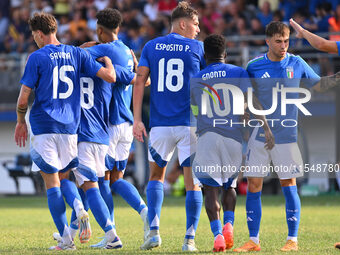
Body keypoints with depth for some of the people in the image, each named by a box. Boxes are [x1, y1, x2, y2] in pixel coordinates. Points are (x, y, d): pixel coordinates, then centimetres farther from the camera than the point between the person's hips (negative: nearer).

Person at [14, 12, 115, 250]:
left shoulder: (37, 58, -6)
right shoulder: (77, 54, 5)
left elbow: (23, 99, -7)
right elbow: (110, 77, 0)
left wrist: (21, 122, 10)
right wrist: (106, 58, 21)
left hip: (44, 126, -4)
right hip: (70, 125, 4)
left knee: (52, 182, 1)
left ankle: (66, 237, -5)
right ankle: (80, 208, -12)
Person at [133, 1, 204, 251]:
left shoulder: (151, 47, 8)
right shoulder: (197, 47, 2)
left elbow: (140, 82, 1)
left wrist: (137, 119, -1)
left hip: (160, 125, 2)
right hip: (191, 124, -2)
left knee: (156, 175, 18)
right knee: (193, 181, 3)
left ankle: (154, 231, 4)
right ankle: (190, 238, -2)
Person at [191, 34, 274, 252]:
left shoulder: (195, 81, 13)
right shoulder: (239, 73, 7)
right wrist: (267, 128, -8)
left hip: (207, 138, 0)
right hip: (234, 138, 0)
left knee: (211, 189, 0)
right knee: (230, 186, 18)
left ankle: (217, 234, -18)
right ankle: (228, 224, -4)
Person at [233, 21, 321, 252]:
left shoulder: (297, 64, 1)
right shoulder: (254, 67, 1)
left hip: (286, 135, -1)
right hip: (259, 135, 1)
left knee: (289, 185, -1)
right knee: (253, 186, -1)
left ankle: (293, 239, 6)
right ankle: (253, 240, 6)